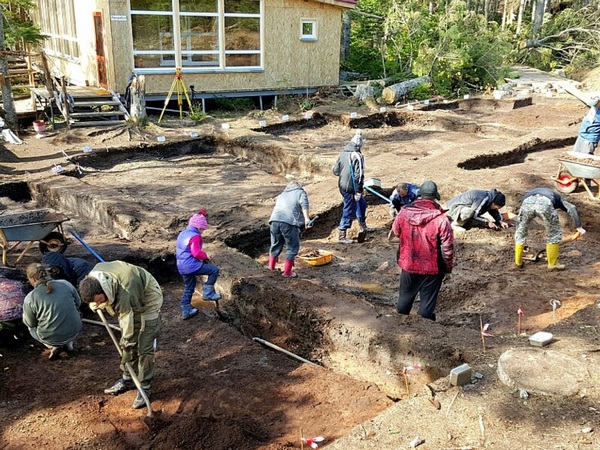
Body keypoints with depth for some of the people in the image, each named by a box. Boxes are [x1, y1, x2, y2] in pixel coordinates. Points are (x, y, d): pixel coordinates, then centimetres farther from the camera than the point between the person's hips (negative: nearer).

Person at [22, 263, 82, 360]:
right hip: (75, 332, 3)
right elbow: (78, 303, 9)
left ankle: (54, 346, 9)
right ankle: (68, 343, 19)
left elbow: (30, 323, -2)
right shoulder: (66, 284, -6)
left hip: (51, 338, -2)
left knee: (32, 328, 29)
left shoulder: (30, 298, -15)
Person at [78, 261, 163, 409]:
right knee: (126, 344, 13)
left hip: (147, 303, -7)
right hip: (128, 304, 7)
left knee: (144, 348, -7)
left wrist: (127, 342, -20)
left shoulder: (125, 294, -44)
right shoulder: (93, 277, -22)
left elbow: (129, 323, -31)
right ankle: (127, 380, 28)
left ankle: (145, 387, 5)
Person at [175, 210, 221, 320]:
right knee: (214, 270, -3)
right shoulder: (195, 236, -16)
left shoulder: (182, 234, 15)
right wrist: (205, 256, -7)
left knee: (189, 288, 22)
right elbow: (196, 252, -26)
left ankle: (186, 311, 28)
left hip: (181, 267, 10)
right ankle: (207, 293, 1)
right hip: (192, 265, -10)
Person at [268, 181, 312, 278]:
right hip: (289, 222, -5)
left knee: (276, 244, 23)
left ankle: (271, 267, 34)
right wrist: (307, 218, -14)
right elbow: (304, 204, -1)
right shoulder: (300, 192, 19)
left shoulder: (281, 195, 35)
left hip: (274, 220, 5)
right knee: (292, 247, 9)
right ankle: (287, 272, 11)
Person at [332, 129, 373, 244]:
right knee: (349, 211, 2)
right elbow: (358, 175, -22)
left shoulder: (343, 153, 4)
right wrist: (358, 191, -18)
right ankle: (342, 236, 10)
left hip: (342, 186, 8)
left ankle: (363, 227, 41)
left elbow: (335, 171, 11)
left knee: (361, 204, 25)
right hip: (350, 188, -8)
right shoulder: (357, 156, -19)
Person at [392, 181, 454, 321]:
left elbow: (396, 232, 9)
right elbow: (448, 248, -15)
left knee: (405, 297, 22)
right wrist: (448, 269, -2)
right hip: (432, 269, -4)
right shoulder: (441, 219, -20)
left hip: (408, 265, 4)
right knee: (427, 303, 10)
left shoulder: (404, 212, -10)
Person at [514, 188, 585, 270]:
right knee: (555, 234, 20)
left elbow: (519, 220, 46)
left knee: (520, 233, 25)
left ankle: (518, 262, 32)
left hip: (527, 203, 2)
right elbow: (571, 208, 18)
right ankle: (552, 264, 26)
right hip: (545, 204, -2)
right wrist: (578, 227, 16)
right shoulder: (556, 197, 41)